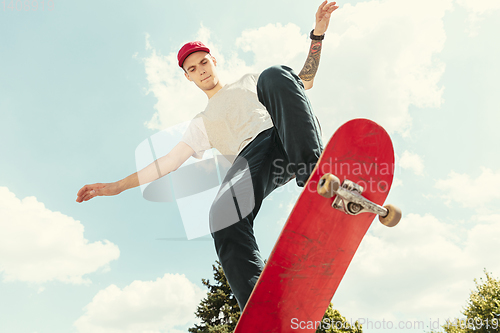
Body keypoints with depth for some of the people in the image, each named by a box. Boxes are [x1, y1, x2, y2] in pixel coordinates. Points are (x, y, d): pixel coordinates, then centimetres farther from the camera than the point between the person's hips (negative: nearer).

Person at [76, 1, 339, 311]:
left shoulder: (249, 81, 34)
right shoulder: (202, 123, 33)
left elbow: (304, 81, 27)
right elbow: (169, 161, 25)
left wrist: (318, 33, 16)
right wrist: (118, 185, 19)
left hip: (287, 136, 1)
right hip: (252, 156, 0)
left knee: (274, 75, -29)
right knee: (224, 217, -35)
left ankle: (313, 175, -38)